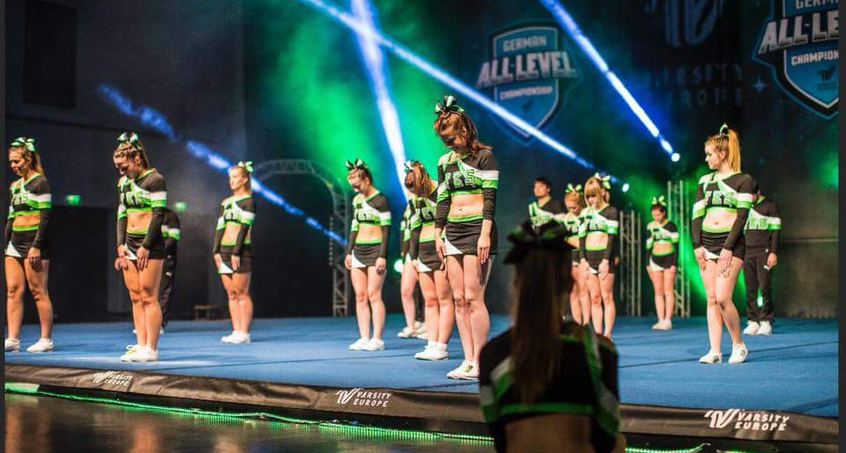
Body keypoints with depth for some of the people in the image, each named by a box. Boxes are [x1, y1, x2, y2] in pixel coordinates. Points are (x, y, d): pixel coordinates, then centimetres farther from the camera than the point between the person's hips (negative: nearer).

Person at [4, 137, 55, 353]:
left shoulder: (40, 183, -6)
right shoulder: (14, 186, 17)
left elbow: (45, 216, -12)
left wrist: (36, 246, -17)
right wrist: (4, 244, 15)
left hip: (34, 240, -8)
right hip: (15, 241, 8)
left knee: (38, 291, -5)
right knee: (13, 290, 2)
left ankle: (46, 339, 0)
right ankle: (12, 339, 2)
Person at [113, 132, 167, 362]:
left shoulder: (155, 179, -6)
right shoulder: (124, 182, 15)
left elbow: (158, 214, -11)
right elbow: (121, 215, 15)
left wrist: (146, 246, -15)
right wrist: (121, 244, 3)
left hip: (150, 243, -7)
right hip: (130, 243, 7)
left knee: (148, 297, -8)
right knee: (135, 297, 5)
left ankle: (151, 349, -6)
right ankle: (140, 345, 8)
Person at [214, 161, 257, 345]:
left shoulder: (248, 201, -3)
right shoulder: (226, 202, 17)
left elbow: (244, 227, -10)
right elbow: (220, 227, 13)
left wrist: (236, 252, -17)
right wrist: (216, 250, 3)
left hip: (241, 250, -7)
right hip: (224, 250, 7)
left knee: (241, 293, -7)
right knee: (231, 294, 5)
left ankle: (244, 333, -5)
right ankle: (236, 331, 7)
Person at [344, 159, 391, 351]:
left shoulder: (380, 200, -8)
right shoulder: (357, 200, 14)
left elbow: (386, 229, -10)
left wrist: (382, 255, -16)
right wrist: (349, 252, 13)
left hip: (375, 249, -7)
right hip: (358, 251, 7)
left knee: (373, 295, -10)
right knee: (360, 296, 3)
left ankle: (377, 339, -7)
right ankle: (364, 338, 5)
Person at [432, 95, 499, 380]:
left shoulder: (483, 156, -3)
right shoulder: (445, 161, 15)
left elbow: (490, 197, -9)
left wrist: (485, 234, -17)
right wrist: (438, 235, 11)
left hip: (477, 228, -7)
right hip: (453, 231, 7)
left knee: (473, 297, -11)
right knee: (459, 299, 3)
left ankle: (479, 363, -7)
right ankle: (468, 361, 5)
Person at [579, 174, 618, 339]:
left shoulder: (611, 211, -1)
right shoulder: (586, 213, 13)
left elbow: (612, 236, -8)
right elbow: (581, 236, 9)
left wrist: (606, 260, -15)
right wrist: (583, 259, -1)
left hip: (604, 257, -5)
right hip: (589, 257, 5)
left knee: (607, 297, -5)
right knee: (594, 298, 4)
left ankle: (607, 334, -5)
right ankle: (598, 334, 6)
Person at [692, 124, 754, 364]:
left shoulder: (743, 180, 0)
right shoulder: (705, 181, 14)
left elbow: (742, 216, -8)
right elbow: (697, 215, 10)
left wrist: (728, 247, -15)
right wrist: (697, 245, -3)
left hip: (731, 242, -5)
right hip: (707, 241, 5)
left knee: (722, 298, -13)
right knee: (711, 299, 1)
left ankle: (739, 345, 5)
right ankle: (714, 351, 2)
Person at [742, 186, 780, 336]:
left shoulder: (769, 205, 2)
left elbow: (776, 230, -2)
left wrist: (773, 252, -11)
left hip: (763, 251, -4)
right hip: (747, 252, 4)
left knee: (764, 286, -9)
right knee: (750, 288, -1)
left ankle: (766, 321, -4)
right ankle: (753, 321, 1)